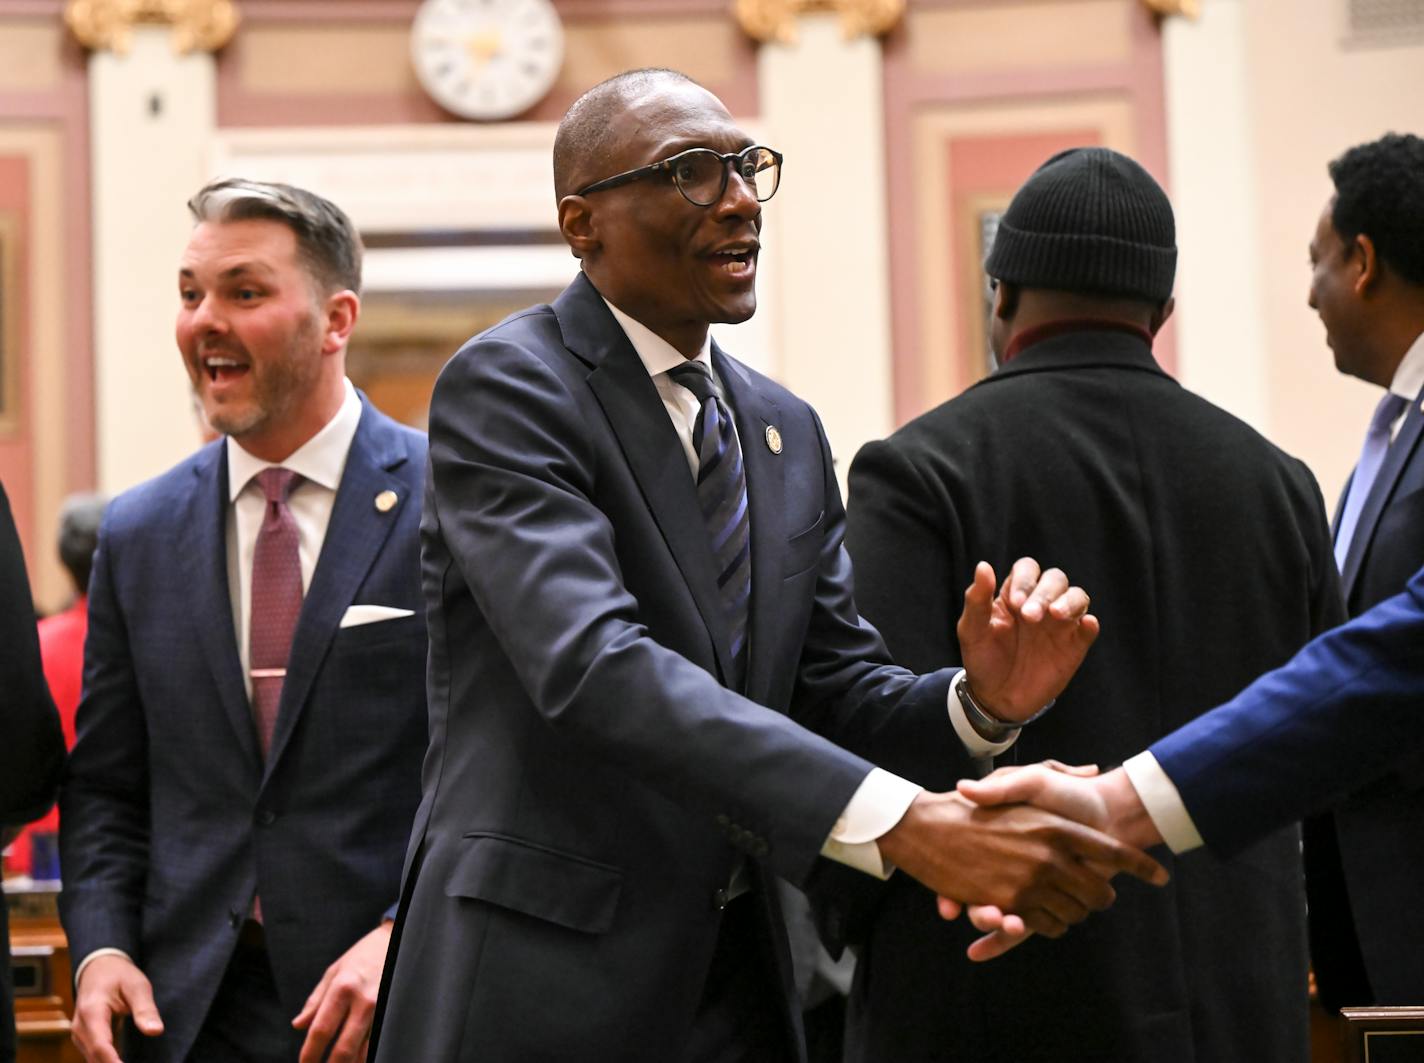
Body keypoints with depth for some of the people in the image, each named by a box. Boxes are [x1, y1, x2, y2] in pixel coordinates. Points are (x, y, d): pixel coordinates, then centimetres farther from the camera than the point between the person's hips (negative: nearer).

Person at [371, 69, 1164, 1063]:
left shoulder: (788, 430, 12)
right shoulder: (503, 387, -11)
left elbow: (836, 686, 10)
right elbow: (593, 663, -25)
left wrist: (979, 700, -14)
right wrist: (897, 821, -34)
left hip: (735, 977, 6)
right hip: (542, 979, -6)